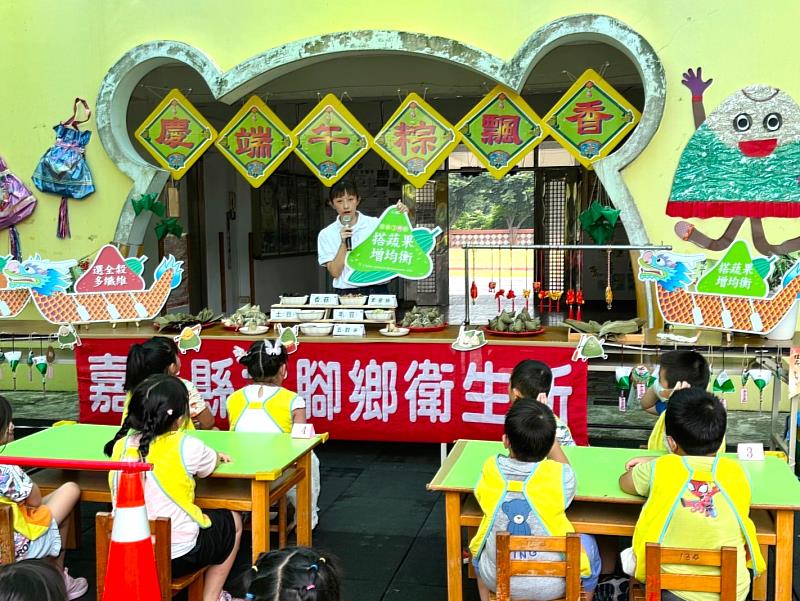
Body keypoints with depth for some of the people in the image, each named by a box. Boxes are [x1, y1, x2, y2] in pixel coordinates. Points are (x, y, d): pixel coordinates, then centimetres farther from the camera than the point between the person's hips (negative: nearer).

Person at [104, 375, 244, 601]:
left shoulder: (121, 446, -3)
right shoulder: (186, 446, -16)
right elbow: (212, 462, 6)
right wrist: (218, 457, 30)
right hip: (178, 556, -5)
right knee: (232, 521, 24)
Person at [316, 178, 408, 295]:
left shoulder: (375, 224, 5)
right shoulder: (326, 234, 7)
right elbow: (334, 272, 1)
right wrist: (344, 243, -8)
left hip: (376, 291, 0)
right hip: (345, 293, 0)